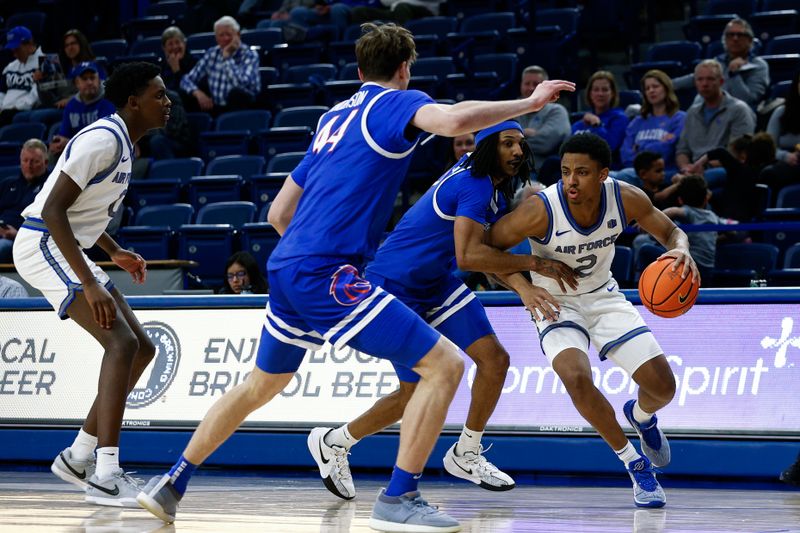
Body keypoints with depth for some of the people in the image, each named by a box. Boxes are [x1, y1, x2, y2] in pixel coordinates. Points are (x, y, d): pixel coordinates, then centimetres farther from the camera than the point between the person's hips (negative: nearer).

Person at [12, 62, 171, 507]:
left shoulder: (122, 143, 13)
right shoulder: (104, 138, -18)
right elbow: (52, 210, -25)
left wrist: (115, 252, 16)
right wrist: (90, 284, -29)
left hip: (67, 249, 10)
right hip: (43, 246, -10)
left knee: (142, 349, 8)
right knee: (122, 342, -22)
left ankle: (79, 457, 14)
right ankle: (105, 478, -26)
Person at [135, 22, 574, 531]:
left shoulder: (334, 117, 23)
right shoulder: (398, 103, 1)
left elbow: (278, 212, 25)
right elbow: (453, 119, -23)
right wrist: (529, 102, -11)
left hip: (285, 266, 9)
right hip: (327, 273, -9)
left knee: (260, 385, 29)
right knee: (445, 364, -7)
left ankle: (171, 485, 34)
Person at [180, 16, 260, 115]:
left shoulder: (250, 55, -6)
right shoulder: (212, 53, 9)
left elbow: (241, 84, -24)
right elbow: (187, 79, 6)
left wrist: (227, 57, -17)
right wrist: (198, 93, -15)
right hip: (216, 109, 3)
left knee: (236, 92, -37)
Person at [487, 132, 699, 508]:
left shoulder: (626, 199, -19)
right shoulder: (541, 210, -29)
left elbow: (671, 232, -4)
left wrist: (681, 251, -28)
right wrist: (523, 286, -34)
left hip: (603, 295, 3)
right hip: (555, 303, -3)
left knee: (663, 385, -4)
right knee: (576, 376, -31)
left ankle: (641, 417, 38)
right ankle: (636, 464, -9)